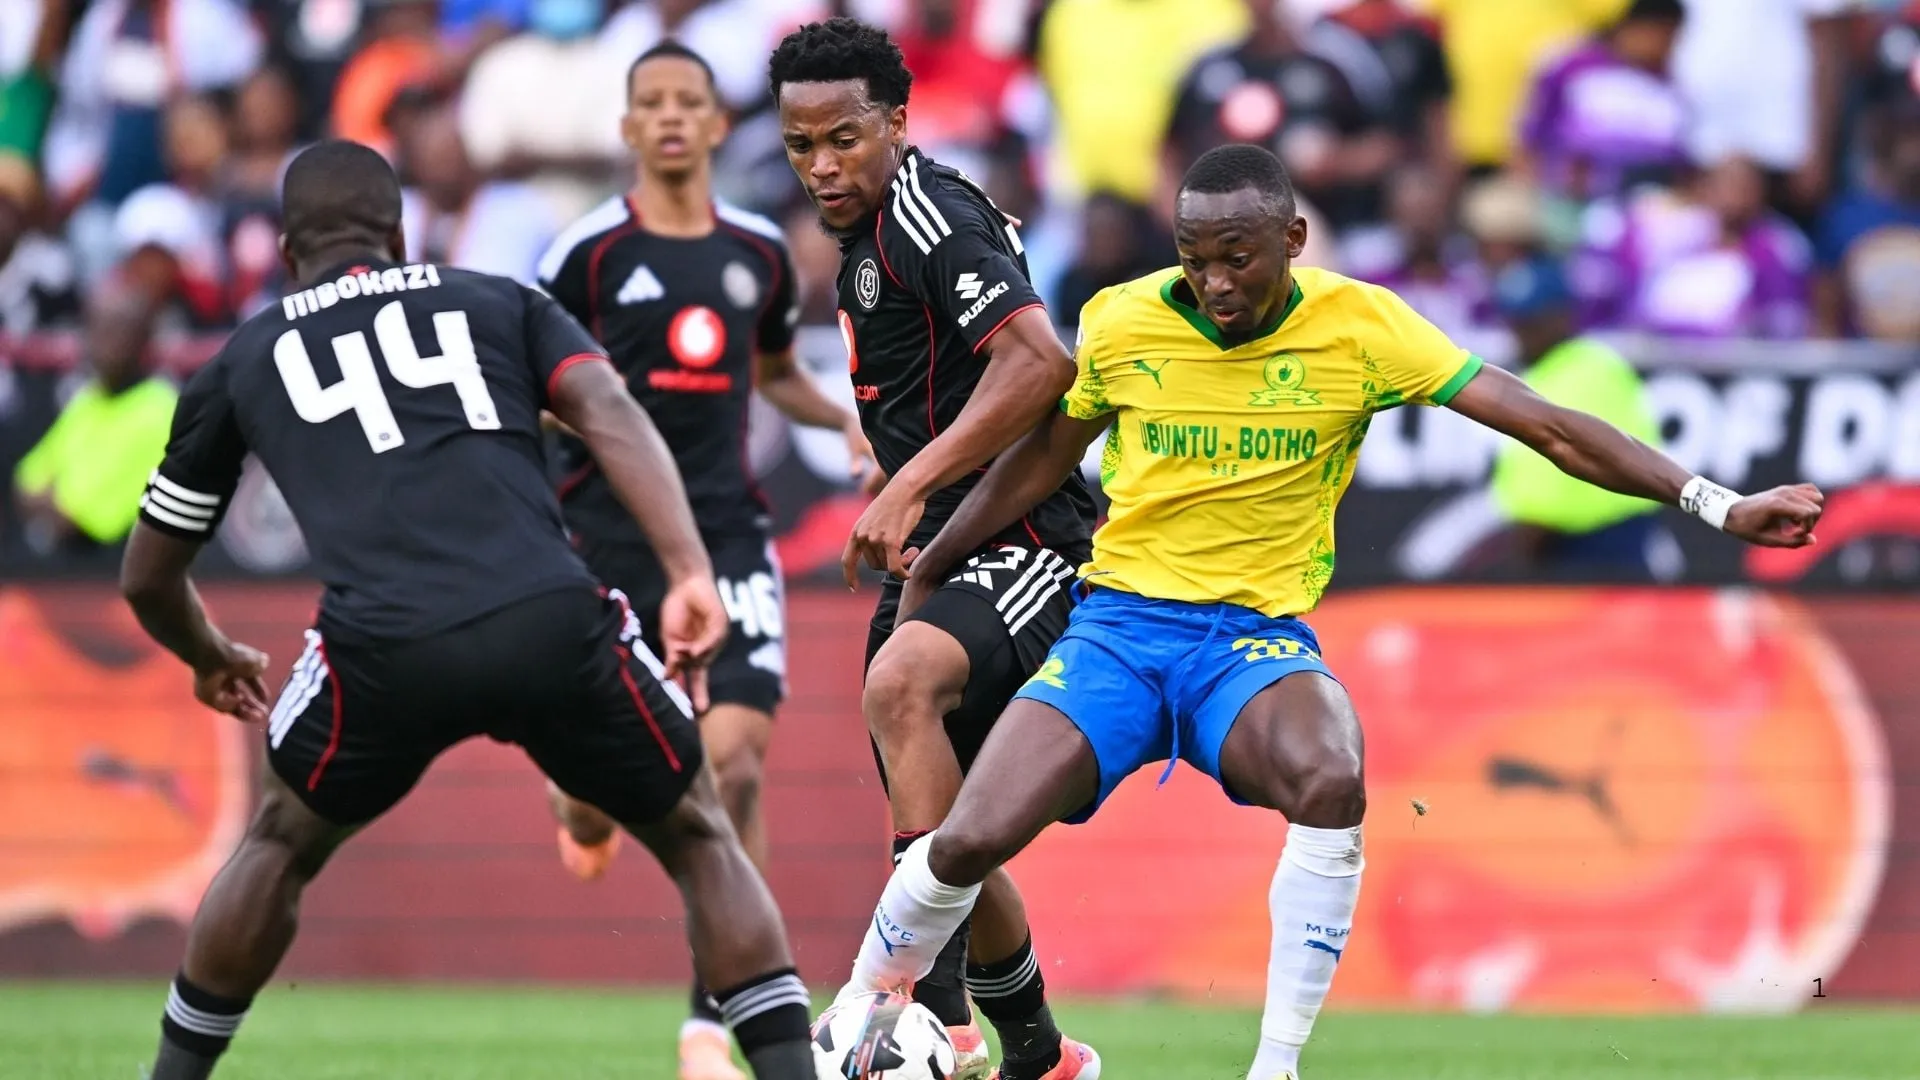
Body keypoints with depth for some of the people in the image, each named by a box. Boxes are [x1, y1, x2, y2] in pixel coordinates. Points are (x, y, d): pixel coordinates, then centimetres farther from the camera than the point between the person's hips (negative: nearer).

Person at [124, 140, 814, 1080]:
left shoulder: (244, 363, 29)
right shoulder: (500, 304, 27)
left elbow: (147, 578, 38)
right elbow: (609, 415, 6)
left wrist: (210, 660, 58)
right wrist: (689, 572, -4)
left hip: (383, 650, 0)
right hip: (554, 621, 0)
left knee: (281, 845, 30)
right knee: (701, 842, 21)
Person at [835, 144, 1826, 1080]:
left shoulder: (1358, 327, -7)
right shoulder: (1120, 323, -3)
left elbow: (1548, 427, -7)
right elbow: (1043, 458, 16)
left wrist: (1718, 506, -12)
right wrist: (921, 574, 20)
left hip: (1259, 635, -1)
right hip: (1119, 621, 1)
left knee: (1329, 782, -36)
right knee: (970, 843, -18)